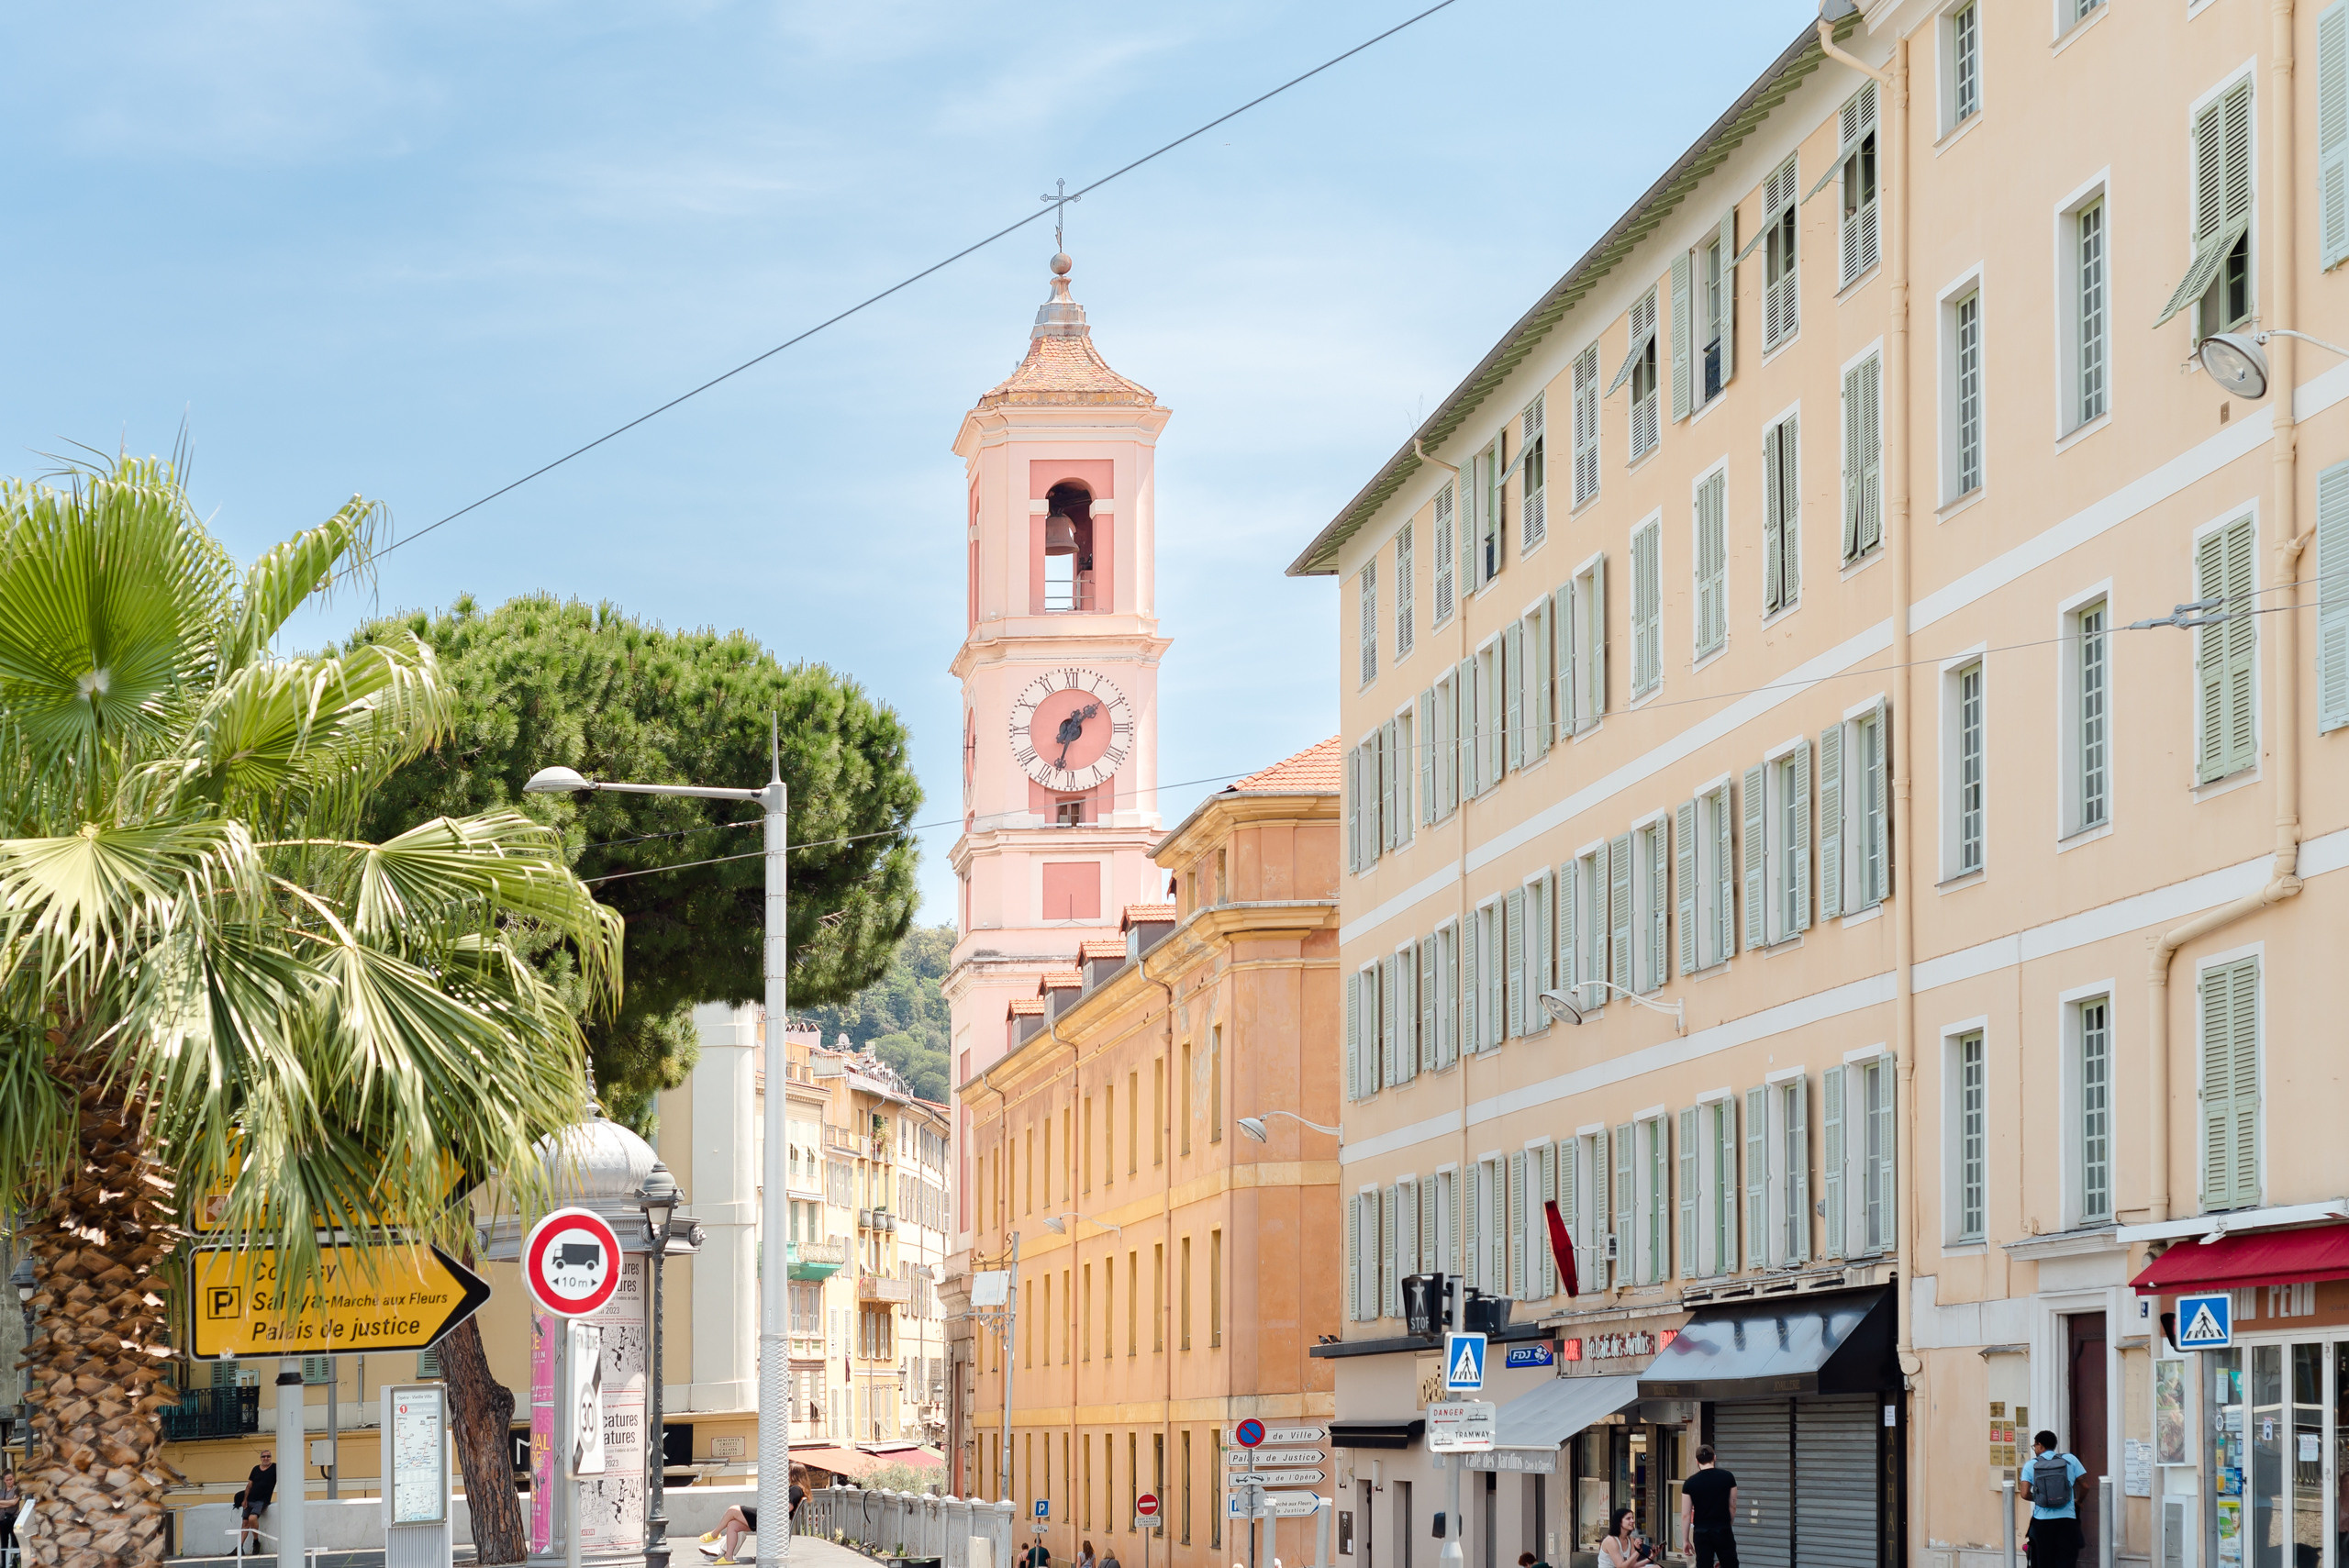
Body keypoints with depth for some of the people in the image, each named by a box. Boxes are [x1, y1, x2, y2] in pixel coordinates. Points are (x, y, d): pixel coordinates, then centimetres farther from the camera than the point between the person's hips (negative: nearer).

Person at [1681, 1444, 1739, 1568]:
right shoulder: (1728, 1477, -2)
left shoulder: (1690, 1483, -3)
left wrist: (1686, 1540, 5)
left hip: (1701, 1533, 0)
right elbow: (1732, 1507, 5)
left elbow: (1685, 1515, -2)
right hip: (1723, 1531, 0)